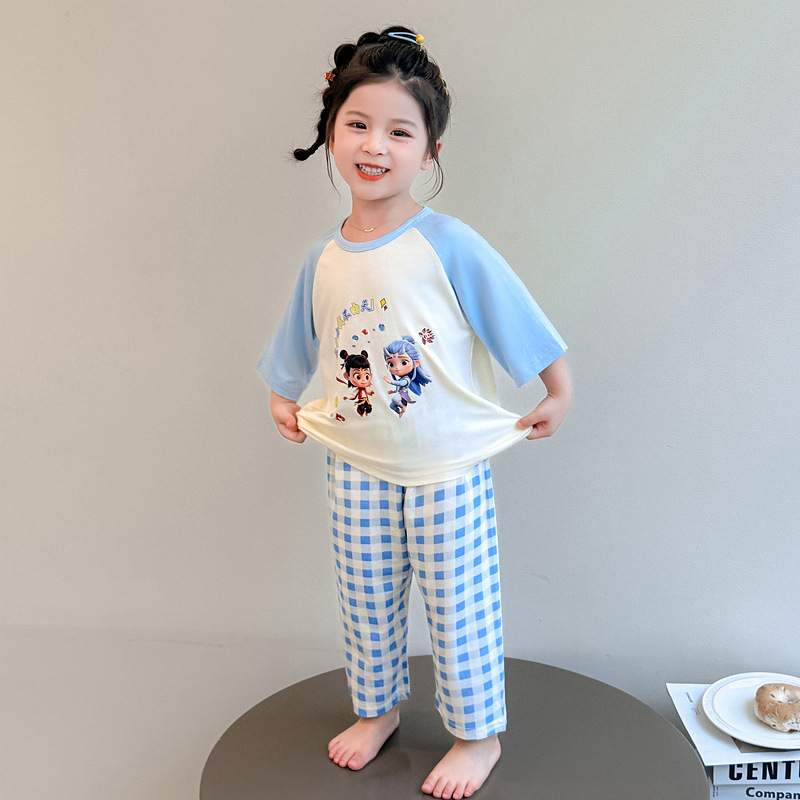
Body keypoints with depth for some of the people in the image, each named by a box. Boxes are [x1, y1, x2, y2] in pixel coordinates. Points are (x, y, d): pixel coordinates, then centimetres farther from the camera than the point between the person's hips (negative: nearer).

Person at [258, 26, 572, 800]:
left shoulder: (448, 245, -15)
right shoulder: (324, 259, -1)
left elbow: (523, 326, -7)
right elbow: (296, 353, 16)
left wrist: (558, 396, -3)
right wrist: (283, 403, 13)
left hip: (447, 469, -4)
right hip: (357, 468, 4)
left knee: (460, 608, 10)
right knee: (366, 603, 19)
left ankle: (478, 734, 33)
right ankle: (377, 708, 44)